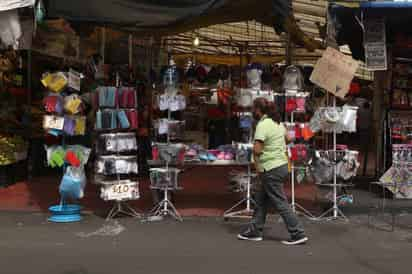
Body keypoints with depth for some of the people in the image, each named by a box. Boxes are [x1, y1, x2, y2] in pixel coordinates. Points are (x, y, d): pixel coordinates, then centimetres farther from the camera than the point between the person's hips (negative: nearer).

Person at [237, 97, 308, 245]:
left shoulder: (262, 125, -18)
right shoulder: (277, 122, 10)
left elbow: (257, 150, -27)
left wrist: (256, 165, -9)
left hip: (271, 170, -9)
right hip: (282, 165, 9)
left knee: (281, 203, -3)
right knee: (261, 200, 16)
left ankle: (298, 234, 1)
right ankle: (255, 231, 23)